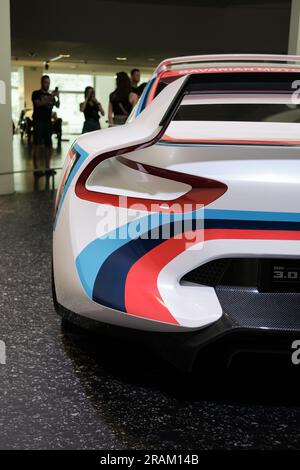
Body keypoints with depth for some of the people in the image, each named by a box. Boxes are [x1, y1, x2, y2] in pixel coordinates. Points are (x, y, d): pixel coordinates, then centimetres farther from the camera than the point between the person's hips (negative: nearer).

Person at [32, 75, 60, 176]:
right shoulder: (36, 93, 2)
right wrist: (50, 97, -23)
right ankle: (36, 169, -10)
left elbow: (57, 106, 2)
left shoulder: (51, 95, 17)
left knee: (49, 145, 4)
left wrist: (58, 97, -16)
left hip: (48, 122, 5)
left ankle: (47, 168, 11)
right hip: (38, 122, -5)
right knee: (37, 145, -8)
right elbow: (38, 104, -16)